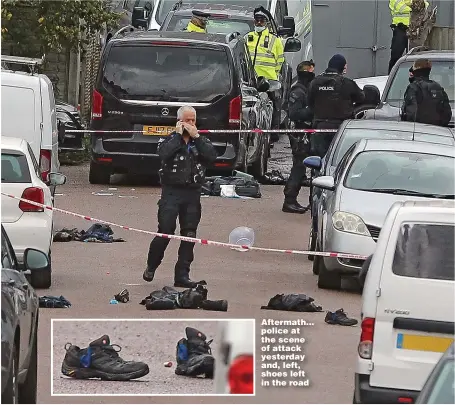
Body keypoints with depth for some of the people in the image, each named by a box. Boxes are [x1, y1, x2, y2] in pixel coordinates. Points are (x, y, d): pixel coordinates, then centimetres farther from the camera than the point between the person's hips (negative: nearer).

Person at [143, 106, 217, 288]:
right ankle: (150, 268, 13)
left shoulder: (201, 141, 13)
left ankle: (182, 276, 6)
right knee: (165, 233, -8)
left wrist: (195, 137, -7)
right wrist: (178, 135, -10)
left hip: (193, 193, 3)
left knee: (189, 236, 2)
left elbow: (212, 156, -7)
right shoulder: (169, 140, 4)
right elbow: (164, 153, -18)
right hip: (171, 192, -3)